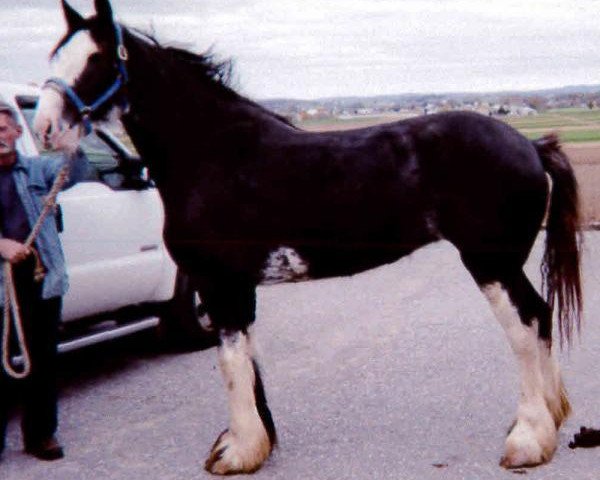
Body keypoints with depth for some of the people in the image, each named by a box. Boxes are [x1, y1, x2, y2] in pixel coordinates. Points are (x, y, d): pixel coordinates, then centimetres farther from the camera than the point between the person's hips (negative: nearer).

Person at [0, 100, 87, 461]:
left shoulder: (39, 168, 10)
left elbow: (76, 174, -5)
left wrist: (72, 151, -28)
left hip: (42, 277, 2)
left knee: (43, 358, 8)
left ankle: (41, 434, 20)